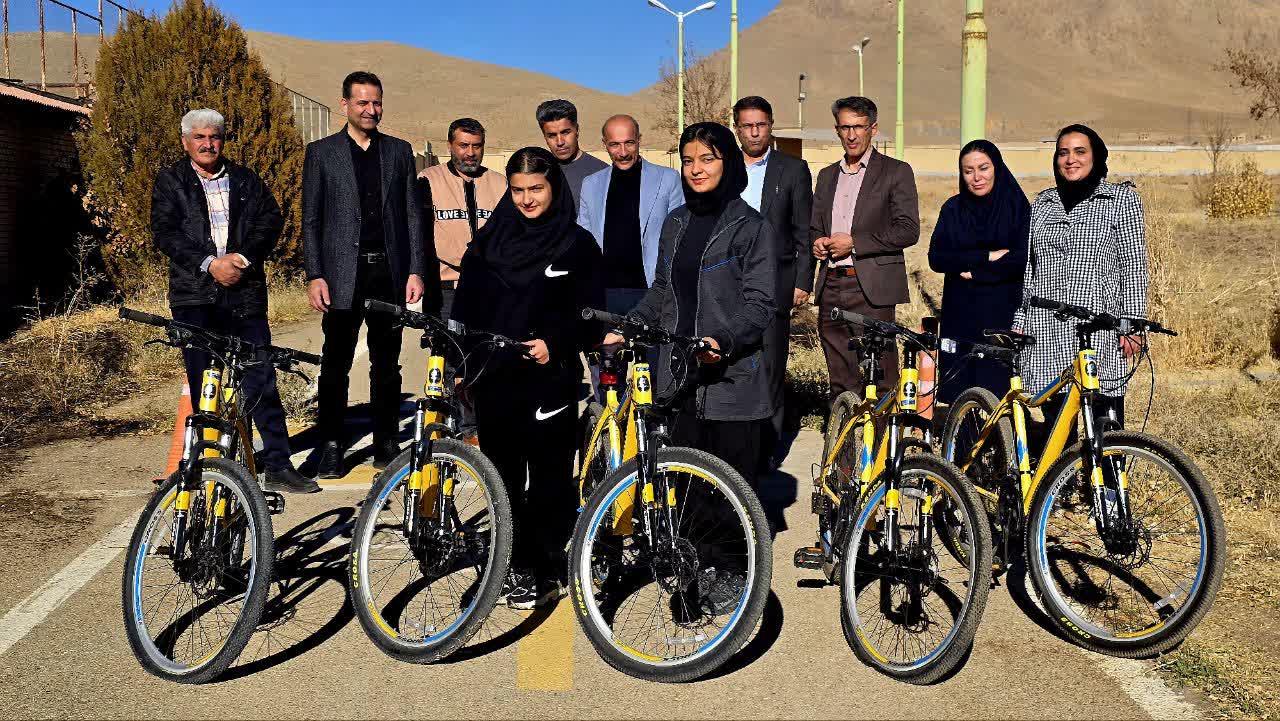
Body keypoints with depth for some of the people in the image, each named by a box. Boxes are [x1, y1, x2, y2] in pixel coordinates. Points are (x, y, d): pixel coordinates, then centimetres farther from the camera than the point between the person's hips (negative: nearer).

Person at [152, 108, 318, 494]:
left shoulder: (246, 180, 16)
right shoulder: (171, 182, 10)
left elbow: (271, 219, 5)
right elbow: (164, 231, -2)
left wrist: (243, 257, -11)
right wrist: (210, 263, -13)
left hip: (244, 292, 1)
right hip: (194, 294, -1)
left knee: (261, 379, -4)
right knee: (203, 385, 3)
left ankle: (278, 464, -1)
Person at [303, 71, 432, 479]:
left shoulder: (399, 152, 11)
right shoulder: (321, 153, 5)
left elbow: (411, 215, 9)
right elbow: (311, 220, 3)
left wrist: (416, 271, 0)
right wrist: (315, 276, -6)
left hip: (389, 273, 2)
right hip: (342, 275, -2)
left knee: (387, 365, 8)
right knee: (335, 365, 1)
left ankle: (386, 444, 16)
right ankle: (332, 446, 10)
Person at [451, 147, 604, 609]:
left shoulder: (577, 244, 0)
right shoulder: (489, 240, 9)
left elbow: (591, 315, -2)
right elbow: (466, 308, 9)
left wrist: (554, 344, -16)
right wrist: (461, 362, 2)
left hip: (550, 379, -3)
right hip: (495, 378, 3)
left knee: (549, 478, 1)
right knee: (503, 478, 10)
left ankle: (545, 571, 12)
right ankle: (514, 565, 22)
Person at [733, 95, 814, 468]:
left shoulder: (793, 169, 5)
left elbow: (804, 231, 4)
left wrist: (803, 282, -3)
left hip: (774, 281, -2)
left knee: (770, 366, -2)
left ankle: (767, 447, 6)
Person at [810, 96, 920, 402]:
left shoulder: (896, 172, 2)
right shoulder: (827, 175, 20)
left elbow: (908, 230, -7)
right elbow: (814, 225, 27)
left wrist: (853, 242, -12)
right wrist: (817, 242, 3)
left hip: (871, 288, -5)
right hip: (831, 288, 5)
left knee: (880, 381, -7)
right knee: (841, 383, 7)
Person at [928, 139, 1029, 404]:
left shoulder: (1017, 207, 0)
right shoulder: (953, 208, 8)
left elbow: (1024, 260, -10)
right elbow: (936, 258, -3)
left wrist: (974, 271, -9)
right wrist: (988, 256, -10)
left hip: (1002, 313, -2)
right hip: (959, 314, 3)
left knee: (998, 387, -4)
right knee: (958, 389, 0)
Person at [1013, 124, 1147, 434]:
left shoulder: (1122, 199, 6)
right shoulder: (1042, 204, 17)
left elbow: (1134, 267, 1)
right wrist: (1018, 324, 12)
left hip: (1099, 328, -4)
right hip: (1046, 329, 4)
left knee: (1106, 430, -5)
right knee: (1056, 423, 6)